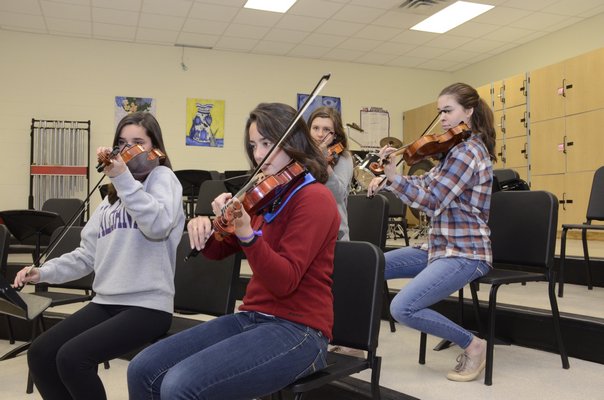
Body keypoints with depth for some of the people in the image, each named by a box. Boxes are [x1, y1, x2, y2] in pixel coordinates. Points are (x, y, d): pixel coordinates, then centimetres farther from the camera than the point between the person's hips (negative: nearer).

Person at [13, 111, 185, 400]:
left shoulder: (162, 177, -1)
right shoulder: (113, 196, 20)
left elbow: (159, 225, -23)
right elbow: (88, 254, 16)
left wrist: (123, 177, -26)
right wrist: (44, 272, 3)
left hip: (148, 305, -7)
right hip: (106, 302, 7)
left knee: (72, 358, -20)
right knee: (39, 355, -5)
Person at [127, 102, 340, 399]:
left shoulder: (314, 197, -12)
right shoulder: (266, 196, 12)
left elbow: (284, 282, -22)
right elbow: (218, 251, 17)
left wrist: (245, 231, -35)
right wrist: (203, 228, -5)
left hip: (297, 331, -7)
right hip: (251, 318, 8)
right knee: (143, 369, -4)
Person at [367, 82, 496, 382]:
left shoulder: (467, 151, -18)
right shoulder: (461, 148, 13)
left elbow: (431, 202, -24)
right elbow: (428, 182, 14)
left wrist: (393, 176, -32)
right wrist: (386, 180, 0)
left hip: (464, 254, -10)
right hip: (441, 247, 10)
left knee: (403, 308, -24)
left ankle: (473, 346, -3)